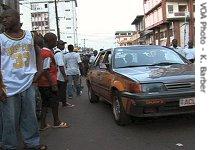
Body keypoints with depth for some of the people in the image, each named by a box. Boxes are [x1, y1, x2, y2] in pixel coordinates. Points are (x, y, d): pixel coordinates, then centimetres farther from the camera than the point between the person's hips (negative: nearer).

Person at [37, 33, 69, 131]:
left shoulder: (43, 51, 13)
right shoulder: (48, 53, -17)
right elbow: (46, 70, -21)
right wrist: (53, 84, -19)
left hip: (42, 83, 9)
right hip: (48, 84, -9)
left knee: (45, 103, 13)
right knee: (54, 102, 6)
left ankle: (43, 125, 17)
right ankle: (56, 123, 20)